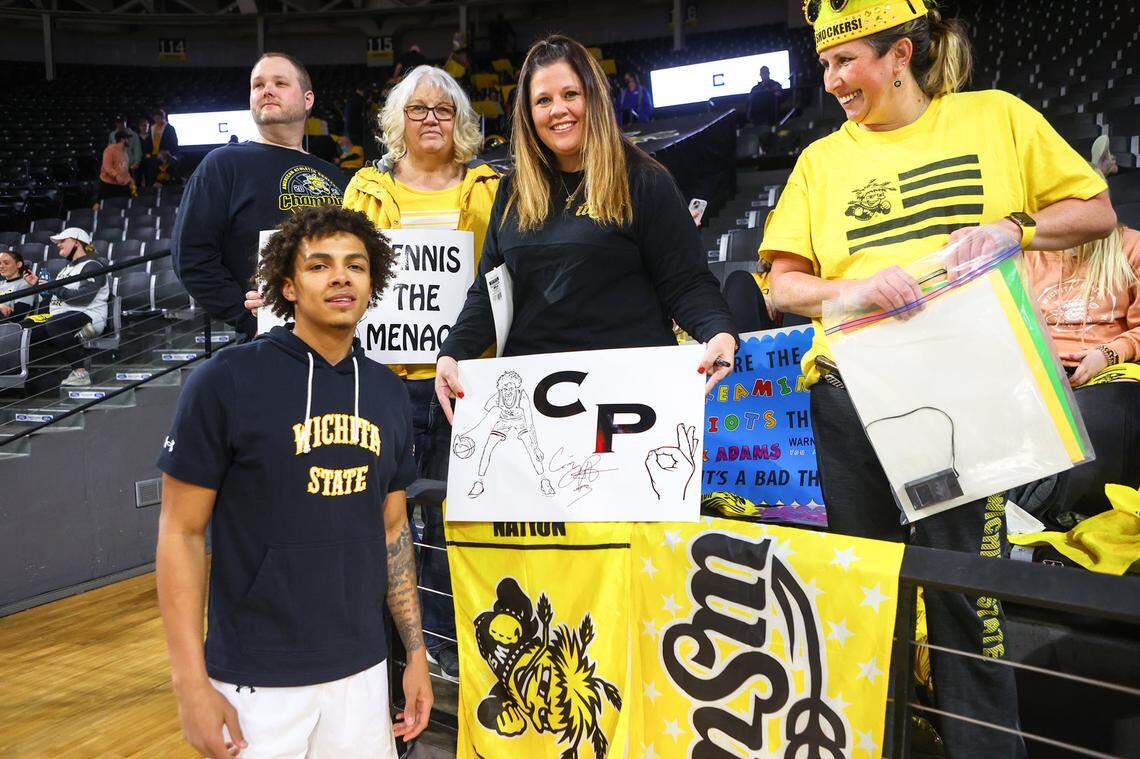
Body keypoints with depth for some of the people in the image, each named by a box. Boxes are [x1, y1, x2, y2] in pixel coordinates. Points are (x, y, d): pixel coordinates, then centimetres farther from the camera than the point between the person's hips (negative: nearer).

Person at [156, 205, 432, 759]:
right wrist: (191, 682, -12)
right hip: (256, 681, -4)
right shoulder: (225, 381, -11)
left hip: (362, 670, 5)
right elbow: (181, 531, -9)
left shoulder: (389, 393, 4)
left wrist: (416, 653, 9)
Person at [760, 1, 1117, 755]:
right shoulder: (822, 159, 11)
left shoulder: (996, 116, 8)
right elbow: (784, 283, 6)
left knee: (967, 597, -2)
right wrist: (856, 289, -13)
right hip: (850, 392, 3)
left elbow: (1095, 210, 10)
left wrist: (1014, 228, -9)